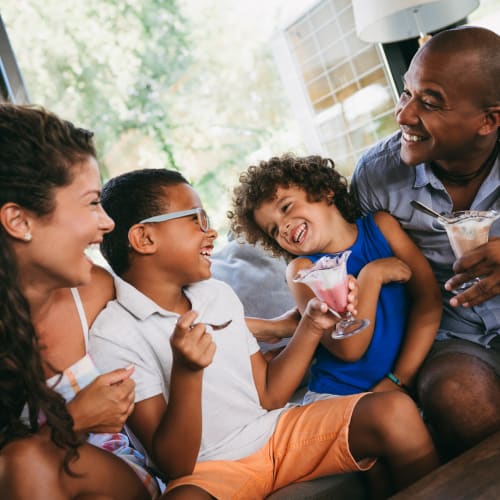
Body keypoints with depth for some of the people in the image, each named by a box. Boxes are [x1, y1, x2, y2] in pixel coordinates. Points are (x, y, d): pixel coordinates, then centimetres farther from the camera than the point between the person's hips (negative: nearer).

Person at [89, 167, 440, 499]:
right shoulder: (113, 336, -14)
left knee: (394, 410, -14)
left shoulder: (219, 294, 7)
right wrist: (186, 371, -30)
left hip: (276, 433, 6)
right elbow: (174, 466, -15)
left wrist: (312, 326, -3)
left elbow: (268, 396, 9)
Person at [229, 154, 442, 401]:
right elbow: (348, 349, -11)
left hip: (407, 383, 3)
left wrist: (400, 379, -8)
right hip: (338, 394, -3)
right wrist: (373, 274, -11)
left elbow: (429, 300, 0)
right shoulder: (303, 269, 0)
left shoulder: (380, 225, 6)